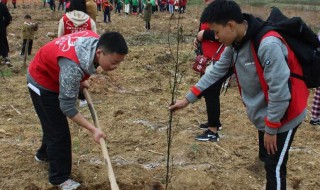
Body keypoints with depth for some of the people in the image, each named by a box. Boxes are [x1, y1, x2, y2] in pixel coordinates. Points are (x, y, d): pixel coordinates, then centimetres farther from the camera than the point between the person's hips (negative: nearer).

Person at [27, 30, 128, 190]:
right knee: (58, 130, -4)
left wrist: (80, 81, 1)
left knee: (53, 123, 25)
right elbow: (67, 106, -36)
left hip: (54, 76, 8)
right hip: (42, 81, -8)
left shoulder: (97, 41, -21)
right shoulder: (72, 67, -45)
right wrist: (93, 129, -35)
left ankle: (44, 154, 51)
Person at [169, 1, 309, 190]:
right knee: (266, 159, 21)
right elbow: (216, 72, 6)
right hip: (263, 115, 8)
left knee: (275, 168, 2)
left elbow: (279, 91, -29)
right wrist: (188, 99, 7)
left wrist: (271, 129, -19)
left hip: (282, 117, -8)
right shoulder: (235, 44, -4)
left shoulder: (268, 45, -32)